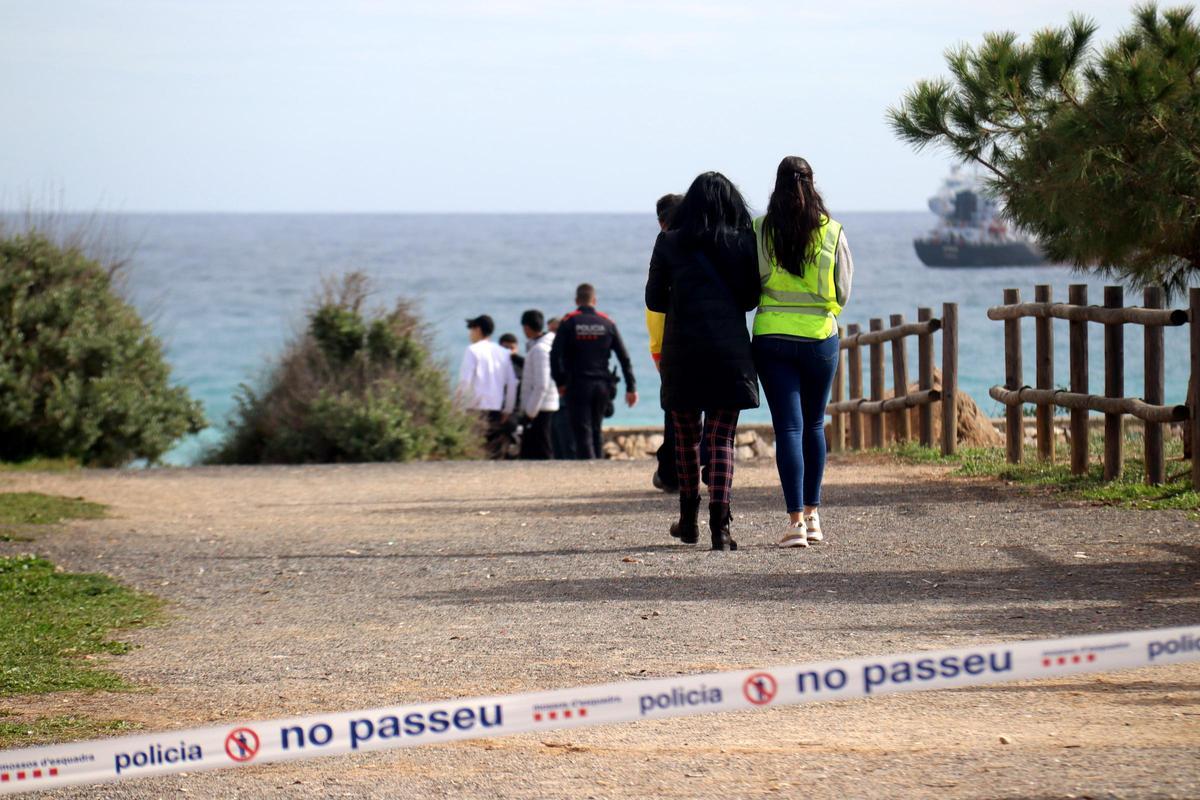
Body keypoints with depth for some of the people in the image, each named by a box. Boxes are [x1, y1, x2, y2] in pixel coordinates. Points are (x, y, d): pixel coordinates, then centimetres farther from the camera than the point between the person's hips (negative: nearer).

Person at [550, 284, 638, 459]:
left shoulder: (568, 322, -1)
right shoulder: (607, 323, 6)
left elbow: (555, 354, -10)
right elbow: (624, 357, 5)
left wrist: (560, 382, -1)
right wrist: (631, 387, 7)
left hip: (577, 385, -3)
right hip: (602, 385, 3)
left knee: (582, 433, -5)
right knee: (596, 431, 17)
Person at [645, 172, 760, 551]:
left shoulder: (670, 242, 1)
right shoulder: (744, 242, 1)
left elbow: (654, 299, 4)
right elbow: (751, 298, 4)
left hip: (682, 352, 0)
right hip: (730, 351, 0)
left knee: (686, 436, 15)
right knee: (722, 439, 1)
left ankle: (689, 519, 22)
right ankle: (719, 524, -10)